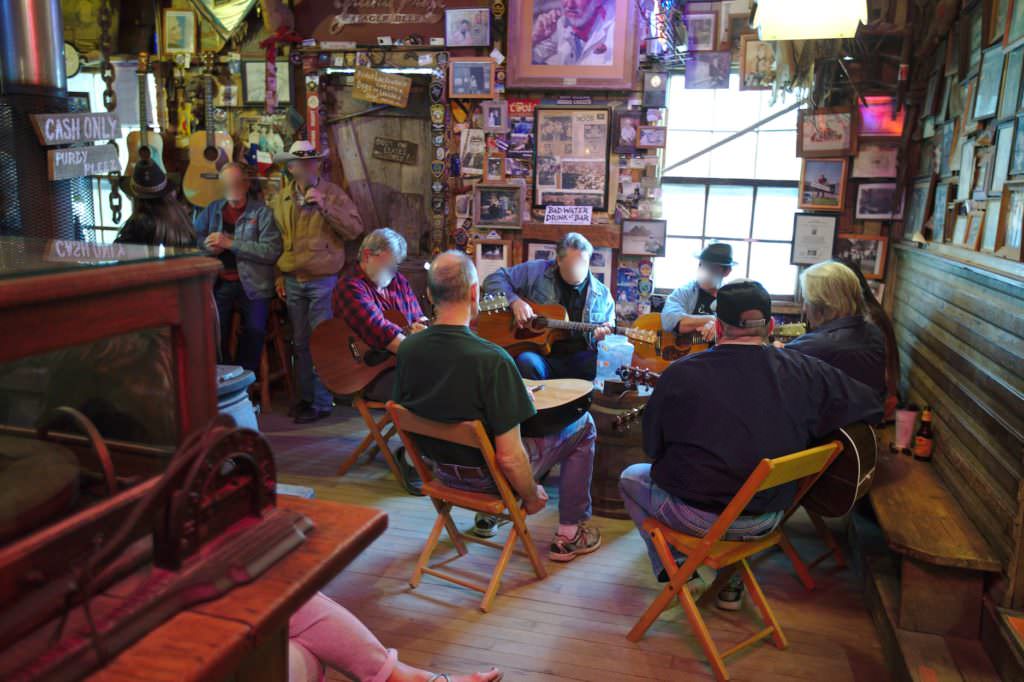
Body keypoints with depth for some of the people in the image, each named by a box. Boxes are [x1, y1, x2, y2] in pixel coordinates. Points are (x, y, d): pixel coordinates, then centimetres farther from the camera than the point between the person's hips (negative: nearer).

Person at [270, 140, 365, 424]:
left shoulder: (332, 193, -3)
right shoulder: (279, 199, 9)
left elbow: (355, 229, -12)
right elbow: (276, 241, 17)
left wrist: (324, 207, -20)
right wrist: (279, 275, 13)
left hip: (323, 280, -4)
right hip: (292, 281, 4)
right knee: (300, 343, 12)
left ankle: (322, 402, 8)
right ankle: (306, 396, 24)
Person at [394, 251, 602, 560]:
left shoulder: (407, 348, -14)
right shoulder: (492, 359, -32)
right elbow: (509, 458, -29)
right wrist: (532, 496, -10)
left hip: (443, 470, 6)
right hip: (490, 476, -6)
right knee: (583, 426, 14)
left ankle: (486, 515, 41)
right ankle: (569, 536, 23)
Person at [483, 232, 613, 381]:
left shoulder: (601, 294, 10)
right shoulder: (535, 272, 3)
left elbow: (610, 329, 18)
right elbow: (493, 280, 4)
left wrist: (604, 334, -7)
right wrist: (514, 300, -13)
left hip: (581, 358, 2)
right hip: (541, 355, -1)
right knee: (527, 361, -37)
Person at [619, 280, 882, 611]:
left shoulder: (680, 375, -18)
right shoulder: (804, 371, -10)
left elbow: (652, 446, -5)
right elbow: (871, 407, 4)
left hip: (697, 516, -3)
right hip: (768, 518, 4)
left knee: (630, 477, 23)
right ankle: (731, 583, 34)